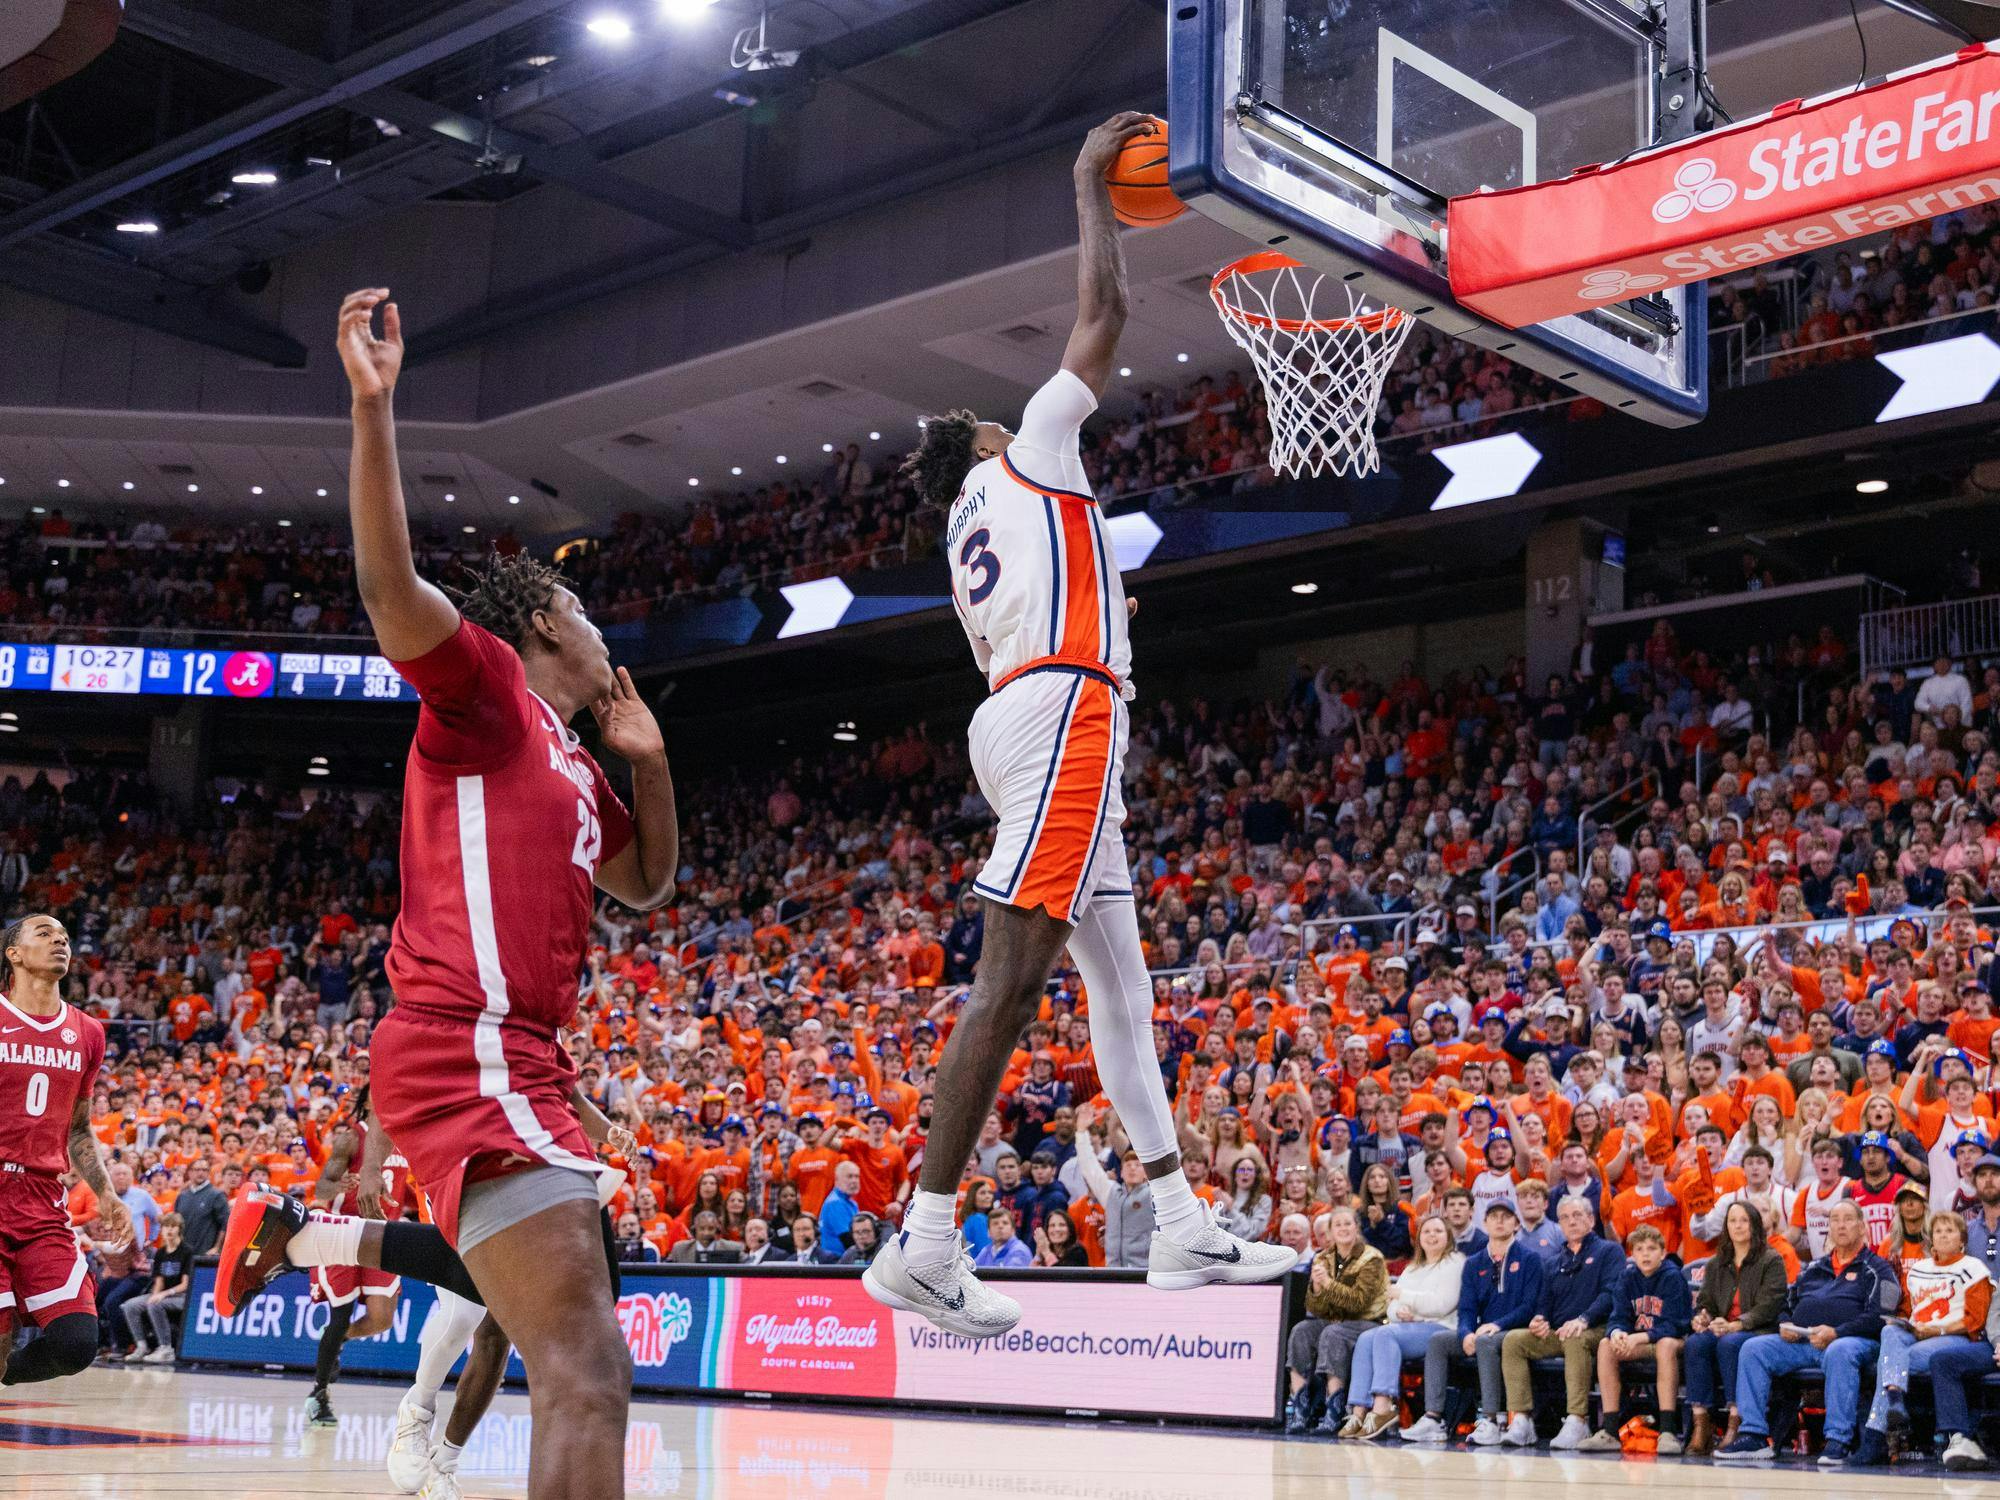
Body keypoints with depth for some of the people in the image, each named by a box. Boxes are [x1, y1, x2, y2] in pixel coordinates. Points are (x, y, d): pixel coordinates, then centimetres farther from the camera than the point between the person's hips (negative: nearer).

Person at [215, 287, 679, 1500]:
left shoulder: (575, 762, 22)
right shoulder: (486, 686, -1)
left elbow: (648, 887, 31)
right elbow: (389, 586, -17)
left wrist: (647, 759, 16)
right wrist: (374, 406, -26)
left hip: (520, 1059, 10)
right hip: (471, 1051, -10)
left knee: (566, 1296, 33)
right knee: (588, 1368, -22)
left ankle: (294, 1230, 43)